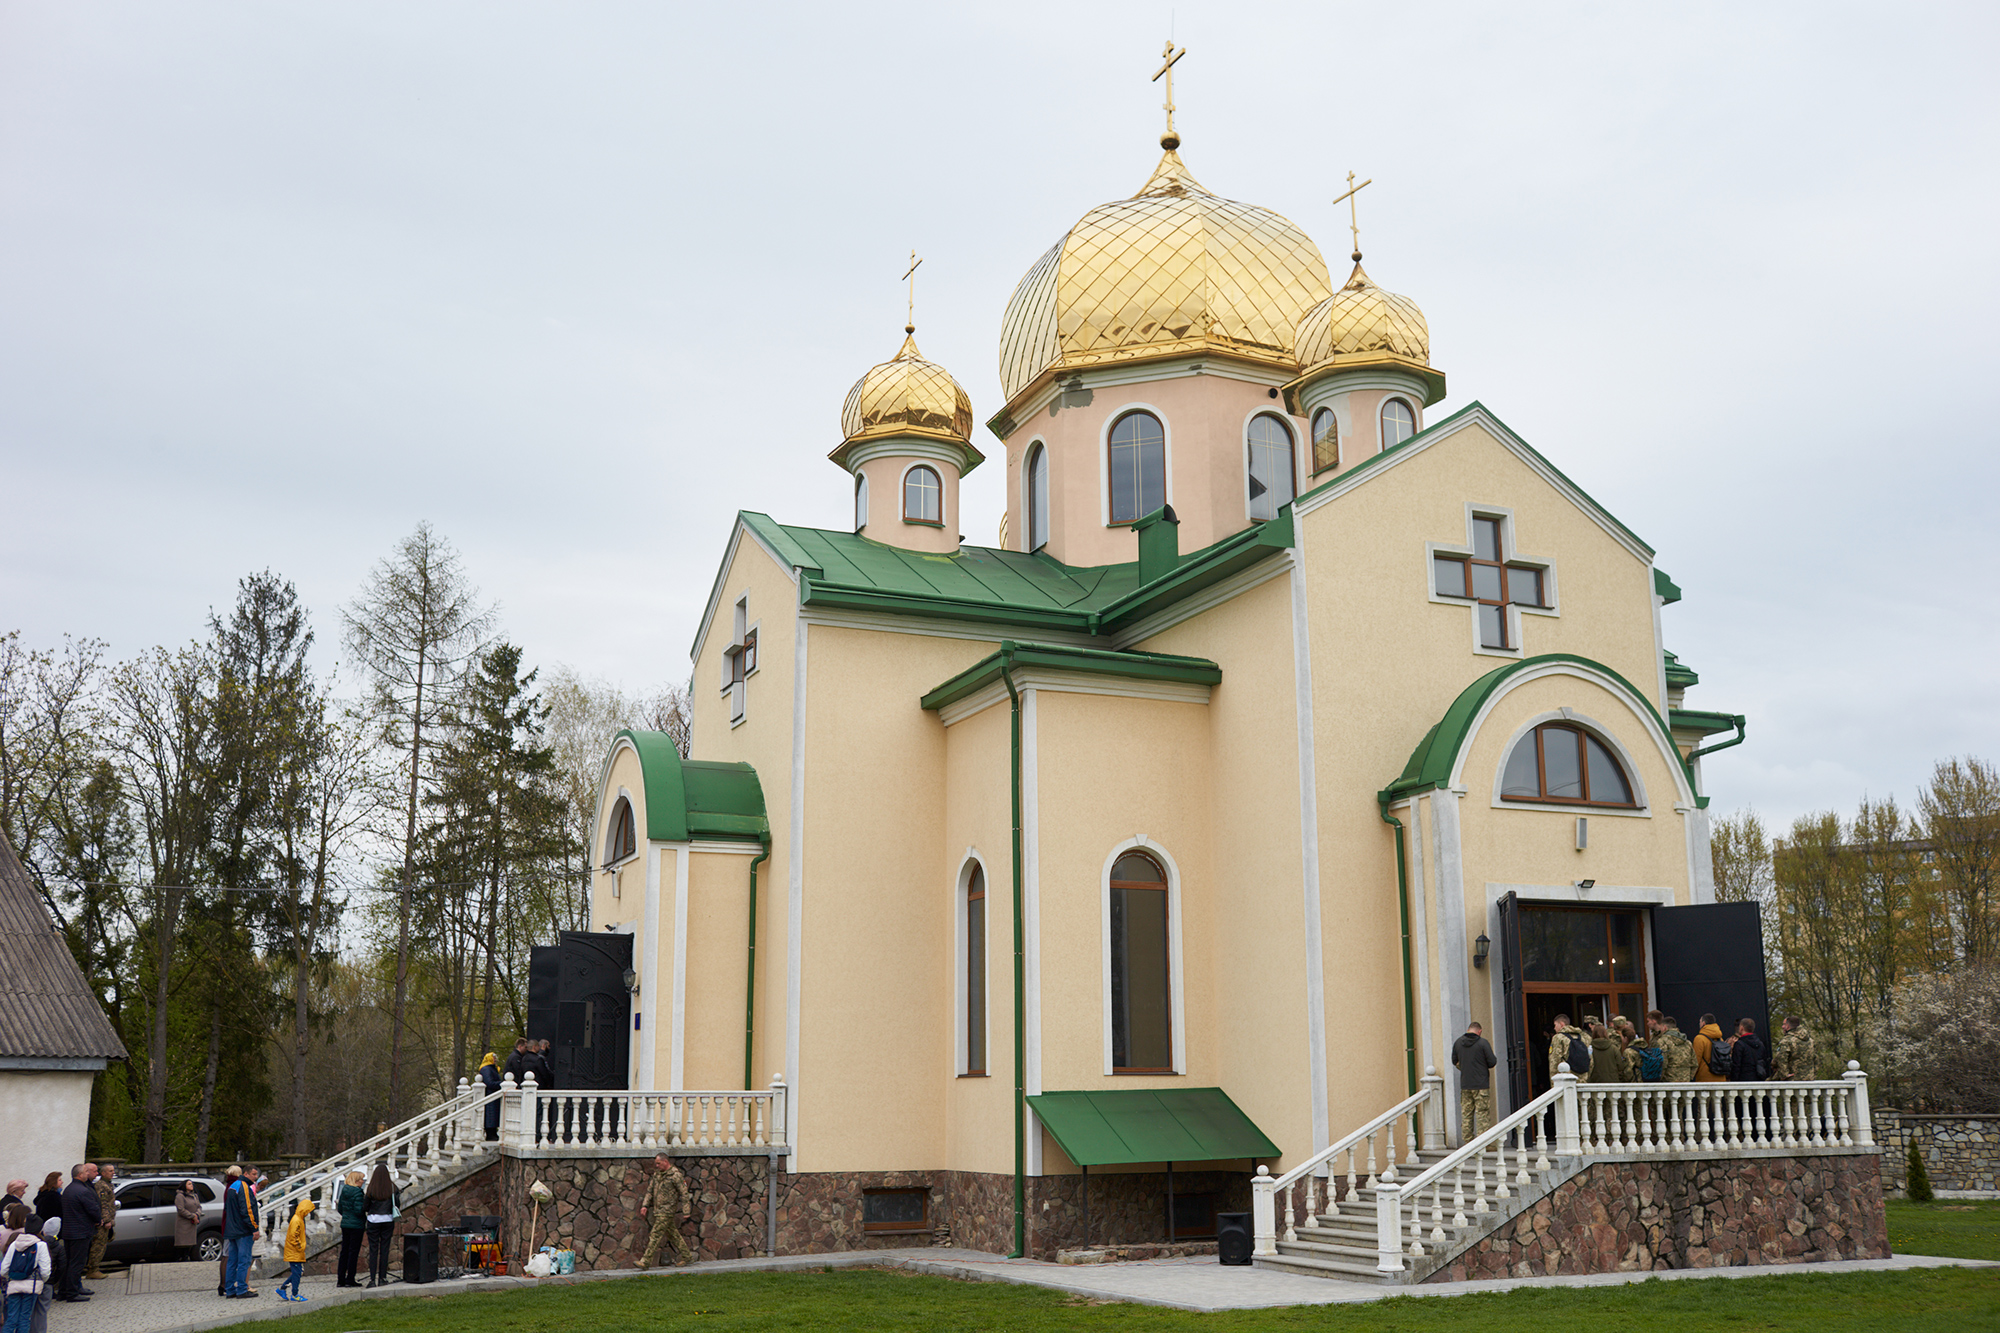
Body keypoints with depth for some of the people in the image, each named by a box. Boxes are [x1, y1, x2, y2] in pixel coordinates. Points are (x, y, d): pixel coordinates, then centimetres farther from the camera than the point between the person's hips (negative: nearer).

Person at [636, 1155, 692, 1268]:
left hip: (667, 1210, -8)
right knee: (672, 1233, 13)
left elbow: (684, 1194, -12)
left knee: (656, 1234, -10)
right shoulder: (657, 1174, 10)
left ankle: (646, 1261, -9)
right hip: (658, 1209, 8)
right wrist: (644, 1205, 7)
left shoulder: (675, 1175, -13)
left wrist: (685, 1212, -14)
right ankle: (686, 1256, 22)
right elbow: (650, 1190, 18)